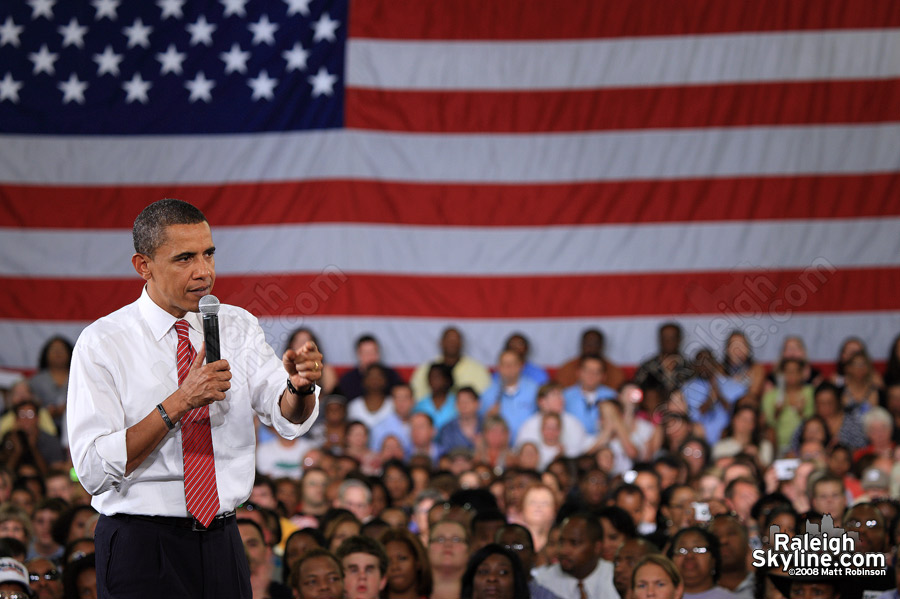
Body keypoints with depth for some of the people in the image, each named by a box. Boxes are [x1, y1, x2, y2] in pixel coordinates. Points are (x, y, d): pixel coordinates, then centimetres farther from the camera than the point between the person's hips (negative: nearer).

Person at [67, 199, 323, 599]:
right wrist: (179, 402, -25)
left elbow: (289, 420, -9)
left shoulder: (238, 328, 5)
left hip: (222, 542, 4)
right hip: (141, 547, -4)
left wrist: (300, 386, -32)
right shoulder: (102, 344, -9)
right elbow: (93, 470, -18)